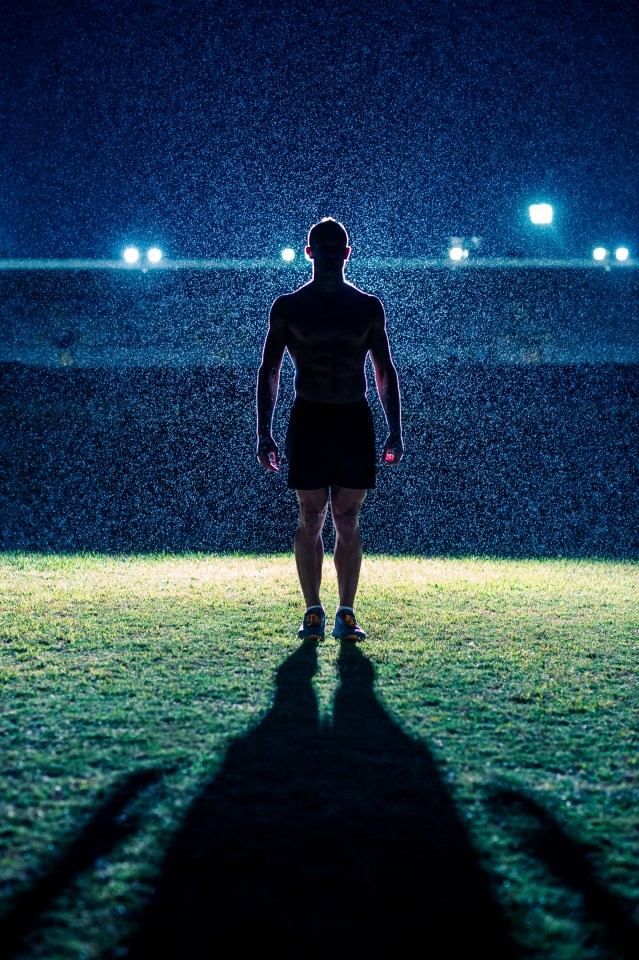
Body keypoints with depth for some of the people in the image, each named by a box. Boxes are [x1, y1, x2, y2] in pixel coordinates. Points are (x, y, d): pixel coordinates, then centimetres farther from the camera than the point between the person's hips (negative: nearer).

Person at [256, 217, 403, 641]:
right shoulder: (288, 308, 4)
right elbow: (269, 372, 6)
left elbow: (386, 372, 12)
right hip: (309, 418, -1)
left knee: (349, 523, 2)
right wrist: (264, 434, -1)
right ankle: (313, 614, 7)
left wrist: (395, 431, 5)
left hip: (355, 420, 1)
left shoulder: (368, 307, 8)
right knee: (310, 520, -1)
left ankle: (347, 614, 7)